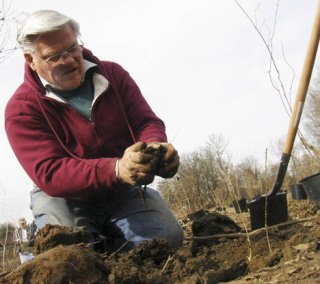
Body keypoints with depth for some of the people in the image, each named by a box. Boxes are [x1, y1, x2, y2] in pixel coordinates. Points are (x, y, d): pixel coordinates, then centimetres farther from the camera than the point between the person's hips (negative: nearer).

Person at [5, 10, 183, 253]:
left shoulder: (113, 74, 0)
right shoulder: (21, 109, -13)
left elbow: (148, 122, -4)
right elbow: (49, 174, -24)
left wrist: (155, 147, -31)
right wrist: (117, 168, -42)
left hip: (126, 191, 3)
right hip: (66, 198, -2)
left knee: (167, 240, -20)